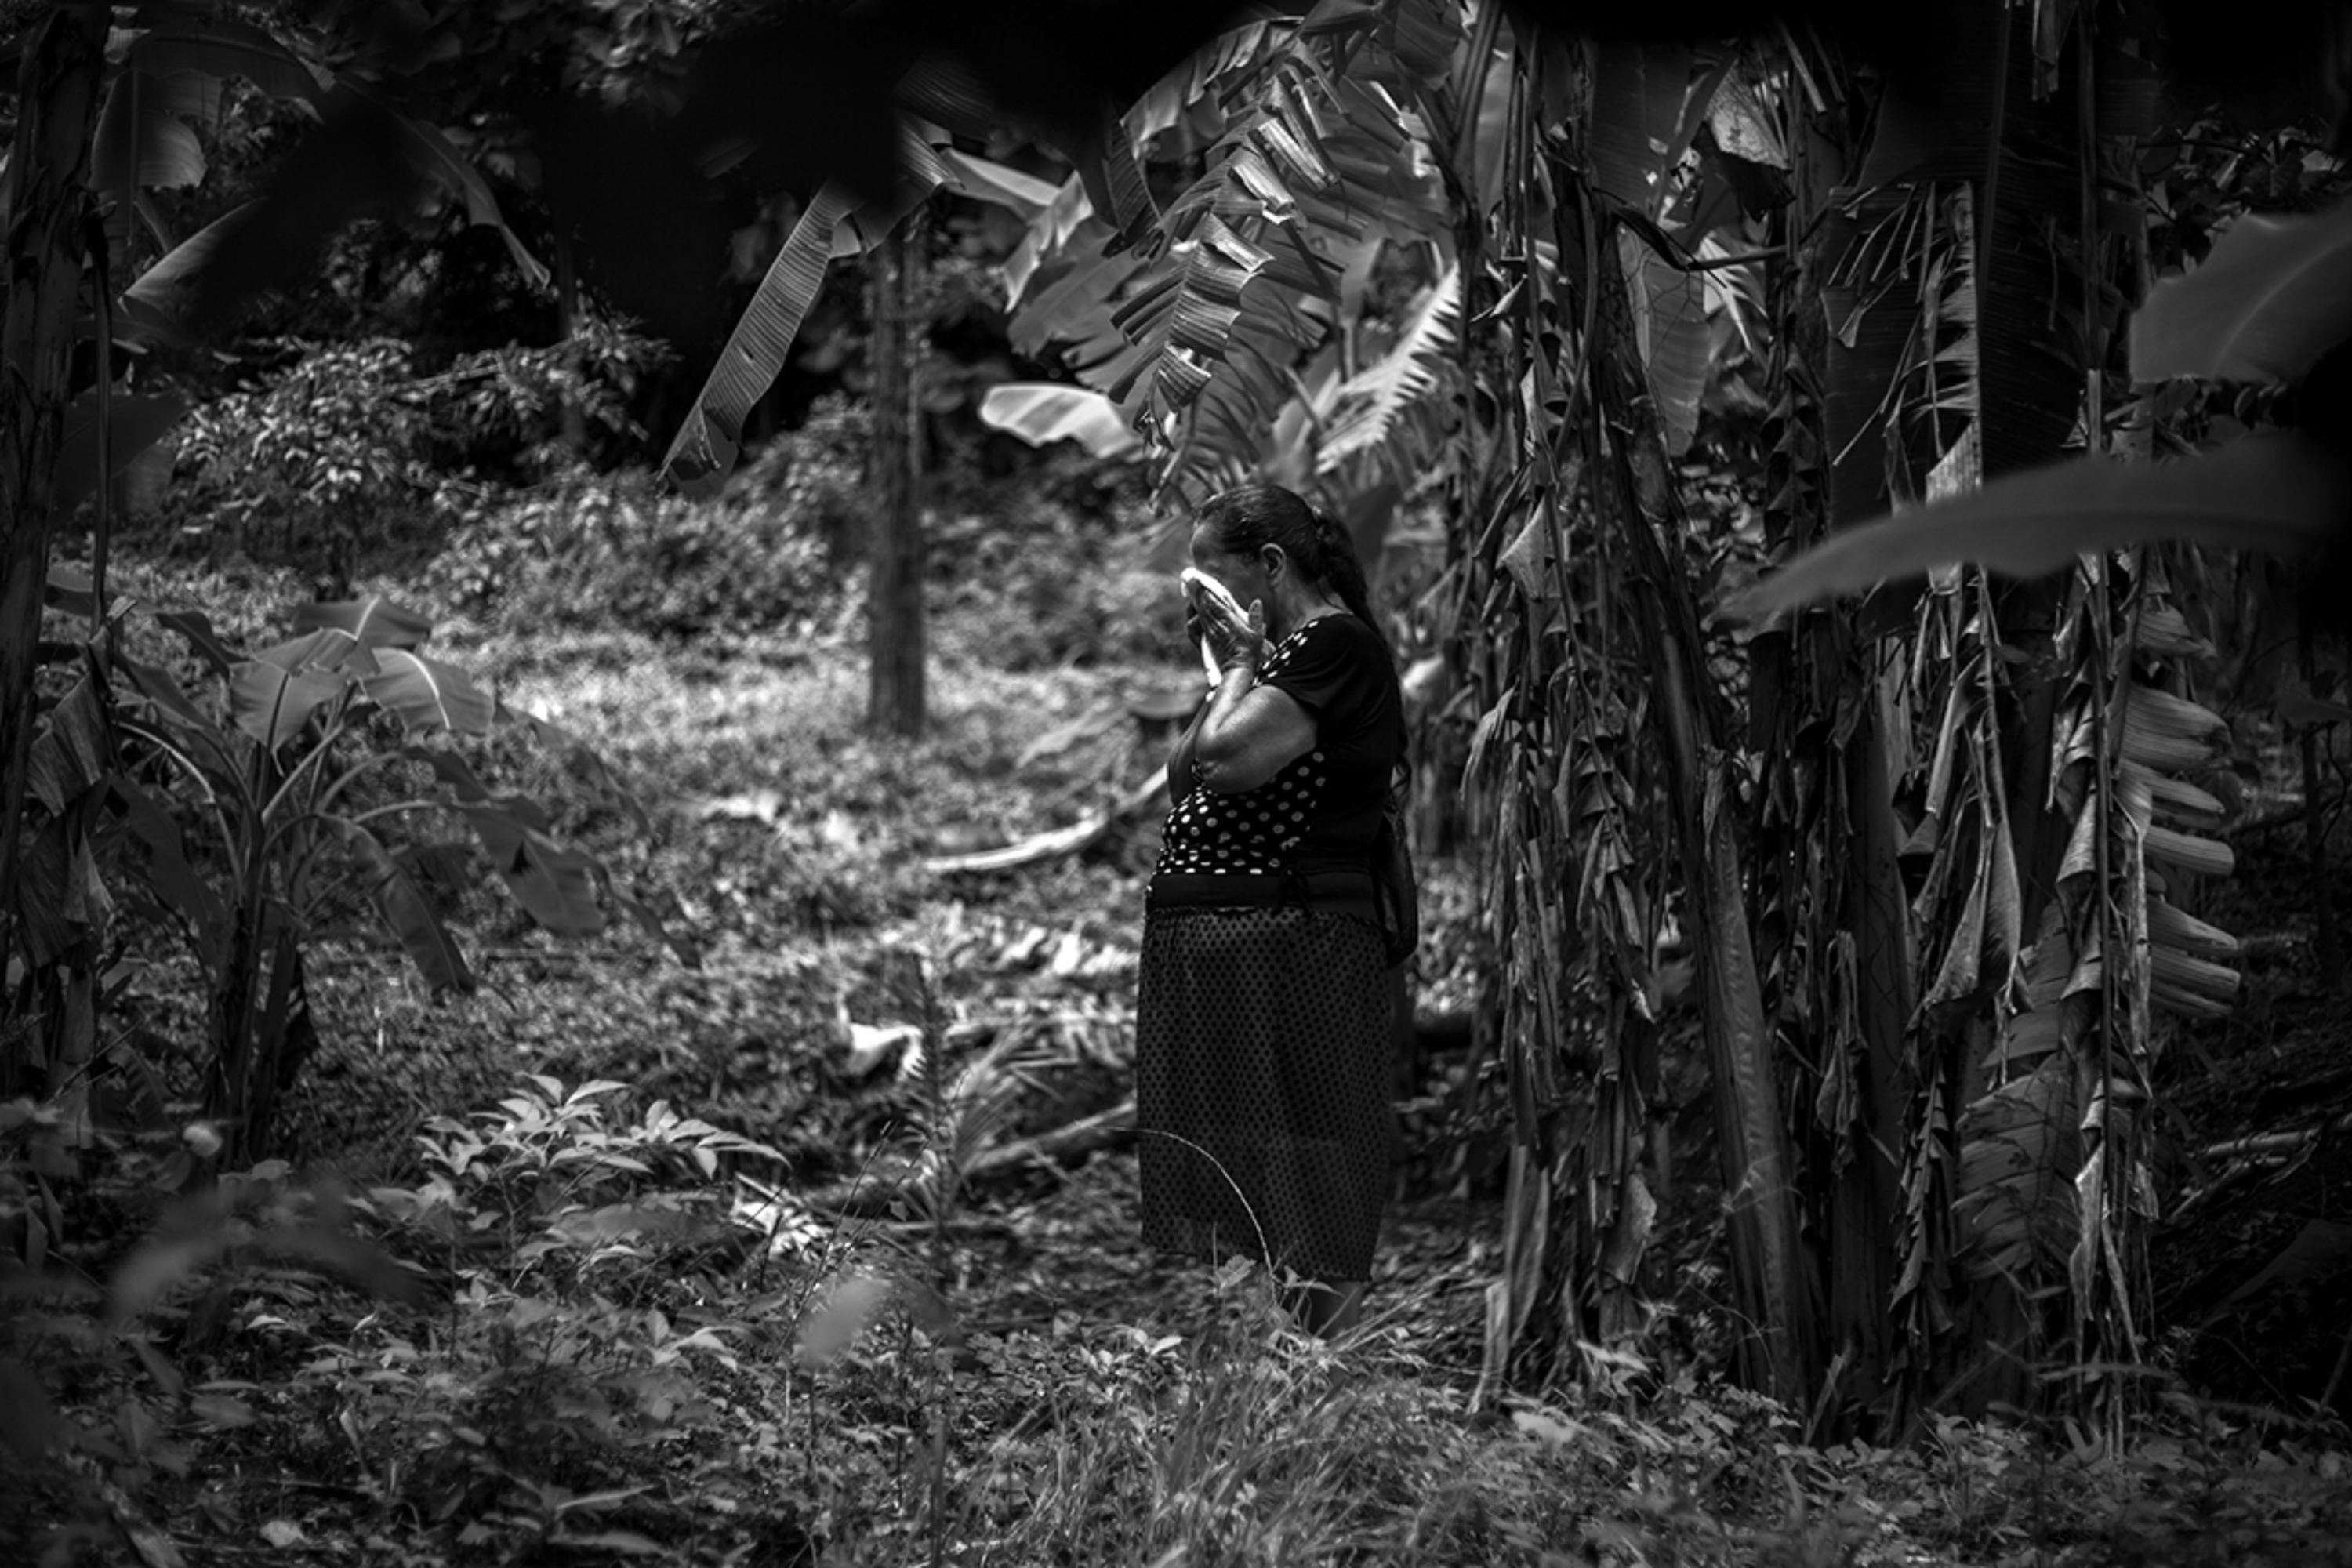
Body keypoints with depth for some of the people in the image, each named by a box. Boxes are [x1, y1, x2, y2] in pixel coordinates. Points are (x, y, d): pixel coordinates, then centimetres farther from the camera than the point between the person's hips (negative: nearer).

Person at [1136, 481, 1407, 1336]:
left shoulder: (1335, 642, -10)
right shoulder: (1284, 653, 20)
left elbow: (1229, 760, -21)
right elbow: (1181, 778, 19)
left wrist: (1239, 665, -5)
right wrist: (1230, 667, 12)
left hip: (1285, 941, -10)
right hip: (1206, 944, 10)